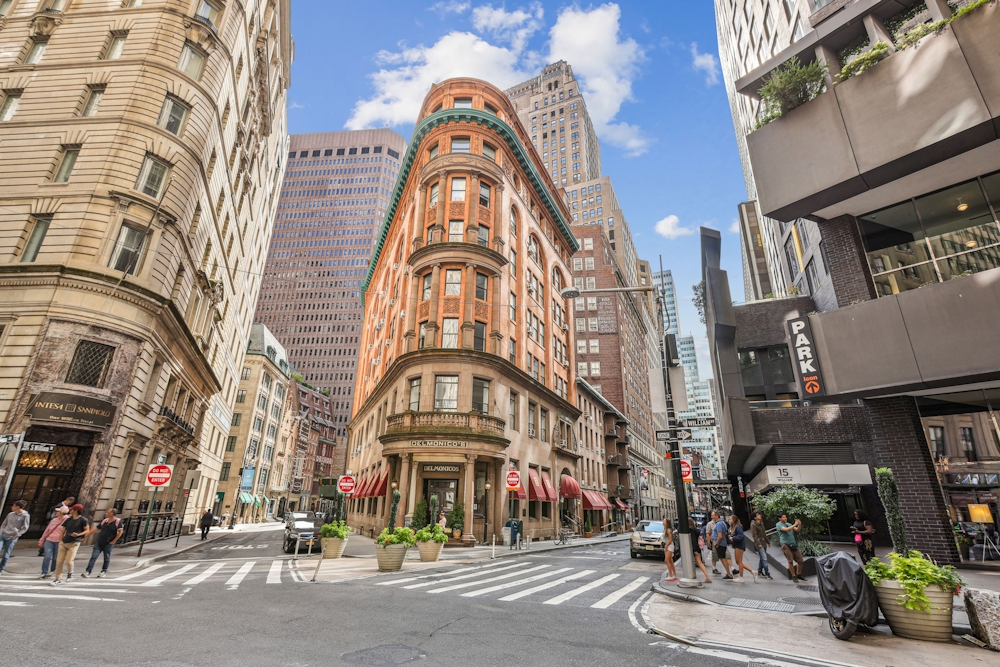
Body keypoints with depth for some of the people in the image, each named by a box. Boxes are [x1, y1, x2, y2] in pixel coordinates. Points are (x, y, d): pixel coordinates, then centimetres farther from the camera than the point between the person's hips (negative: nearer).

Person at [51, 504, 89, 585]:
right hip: (63, 542, 6)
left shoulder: (83, 520, -5)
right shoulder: (68, 520, 12)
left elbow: (87, 531, -5)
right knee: (59, 561, 2)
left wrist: (78, 534, -21)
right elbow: (62, 531, 17)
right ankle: (58, 579, 14)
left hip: (74, 543, -6)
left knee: (68, 561, -11)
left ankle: (70, 572, 20)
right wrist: (60, 542, 10)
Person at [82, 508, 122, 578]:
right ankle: (88, 572, -3)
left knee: (106, 558, 5)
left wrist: (113, 541, -12)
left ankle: (103, 572, 18)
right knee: (93, 556, -6)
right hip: (99, 542, 4)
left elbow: (120, 531, -12)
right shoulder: (104, 521, 8)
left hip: (108, 544, -4)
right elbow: (95, 529, 14)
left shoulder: (118, 521, -9)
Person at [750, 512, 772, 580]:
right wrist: (758, 543, -22)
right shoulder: (753, 525, -10)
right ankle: (767, 573, -7)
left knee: (762, 558, 13)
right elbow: (754, 535, -15)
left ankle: (760, 571, 25)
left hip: (764, 543, 8)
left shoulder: (761, 523, 15)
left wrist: (768, 541, 24)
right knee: (764, 558, -11)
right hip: (759, 543, -8)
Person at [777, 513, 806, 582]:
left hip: (793, 545, 6)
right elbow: (786, 529, -18)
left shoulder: (789, 524, 17)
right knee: (790, 561, -10)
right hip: (786, 545, -6)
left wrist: (799, 524, -10)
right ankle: (794, 576, 3)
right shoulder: (778, 525, -2)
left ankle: (799, 574, 25)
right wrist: (795, 524, -16)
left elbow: (797, 530, 8)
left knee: (800, 561, 6)